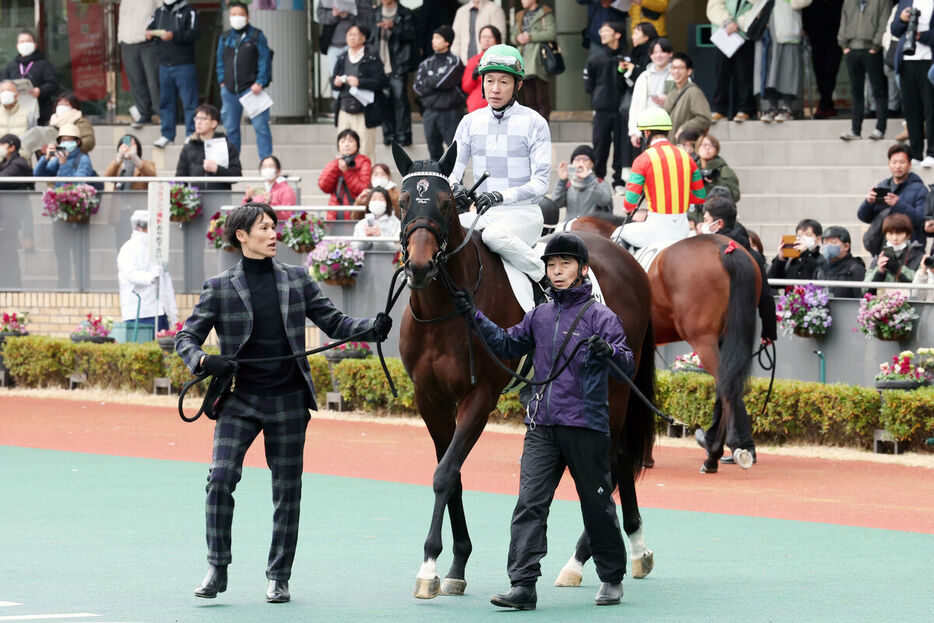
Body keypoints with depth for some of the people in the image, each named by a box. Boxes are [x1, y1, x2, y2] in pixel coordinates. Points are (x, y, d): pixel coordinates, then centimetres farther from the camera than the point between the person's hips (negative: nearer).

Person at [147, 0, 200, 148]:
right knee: (165, 101, 9)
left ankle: (192, 134, -1)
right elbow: (150, 28, 12)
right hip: (164, 66, 5)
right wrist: (149, 34, -13)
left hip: (184, 65, -5)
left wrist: (174, 36, -26)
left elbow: (195, 33, -14)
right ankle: (167, 134, 17)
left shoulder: (189, 12, -2)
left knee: (189, 101, -4)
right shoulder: (158, 13, 14)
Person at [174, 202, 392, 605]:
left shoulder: (297, 281, 7)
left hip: (288, 400, 2)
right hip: (239, 399, -2)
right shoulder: (220, 288, 1)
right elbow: (187, 337, 2)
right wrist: (202, 361, -19)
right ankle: (217, 568, -2)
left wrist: (372, 329, -9)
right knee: (221, 478, -14)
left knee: (287, 491, 5)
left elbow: (333, 321, 9)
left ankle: (279, 577, 16)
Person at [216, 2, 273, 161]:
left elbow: (264, 60, -4)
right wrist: (222, 81, 6)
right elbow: (221, 61, 17)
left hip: (251, 88, -5)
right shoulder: (225, 38, 11)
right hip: (229, 91, 5)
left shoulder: (256, 36, -2)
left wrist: (259, 83, -11)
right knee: (231, 128, 12)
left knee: (260, 125, -9)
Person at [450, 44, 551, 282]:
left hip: (524, 215, -5)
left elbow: (540, 183, -9)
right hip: (484, 215, 5)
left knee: (495, 235, -38)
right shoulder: (471, 122, 10)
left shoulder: (534, 123, -3)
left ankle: (548, 280, -22)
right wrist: (455, 188, -20)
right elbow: (451, 170, 6)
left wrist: (501, 196, -25)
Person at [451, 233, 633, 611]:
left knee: (597, 506, 7)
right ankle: (523, 585, -14)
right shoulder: (540, 317, 12)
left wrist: (610, 351, -33)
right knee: (529, 503, -9)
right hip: (542, 427, 4)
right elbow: (507, 345, 26)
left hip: (586, 426, -4)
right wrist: (475, 317, 17)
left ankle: (612, 579, 25)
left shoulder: (600, 316, -4)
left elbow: (627, 367, -12)